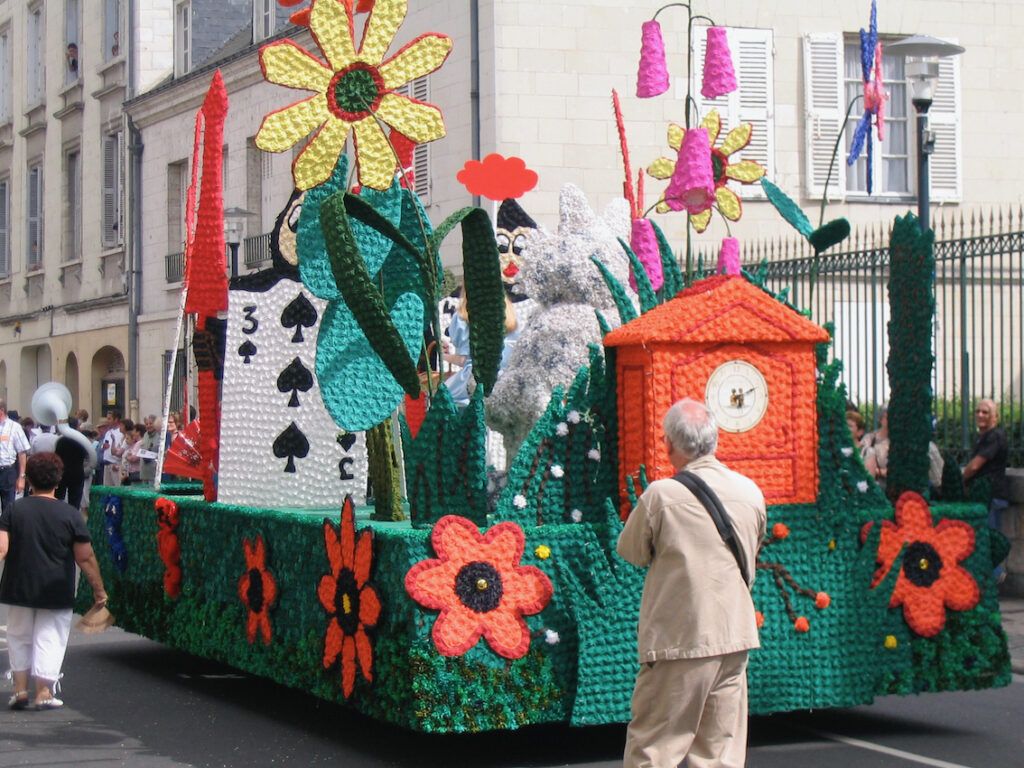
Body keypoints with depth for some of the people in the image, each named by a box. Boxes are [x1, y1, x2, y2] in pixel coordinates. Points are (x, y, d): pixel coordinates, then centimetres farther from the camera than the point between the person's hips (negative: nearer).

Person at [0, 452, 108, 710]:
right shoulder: (70, 515, -8)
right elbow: (85, 557, -9)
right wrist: (99, 589, 0)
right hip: (56, 590, -2)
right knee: (50, 639, 7)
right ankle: (43, 693, 5)